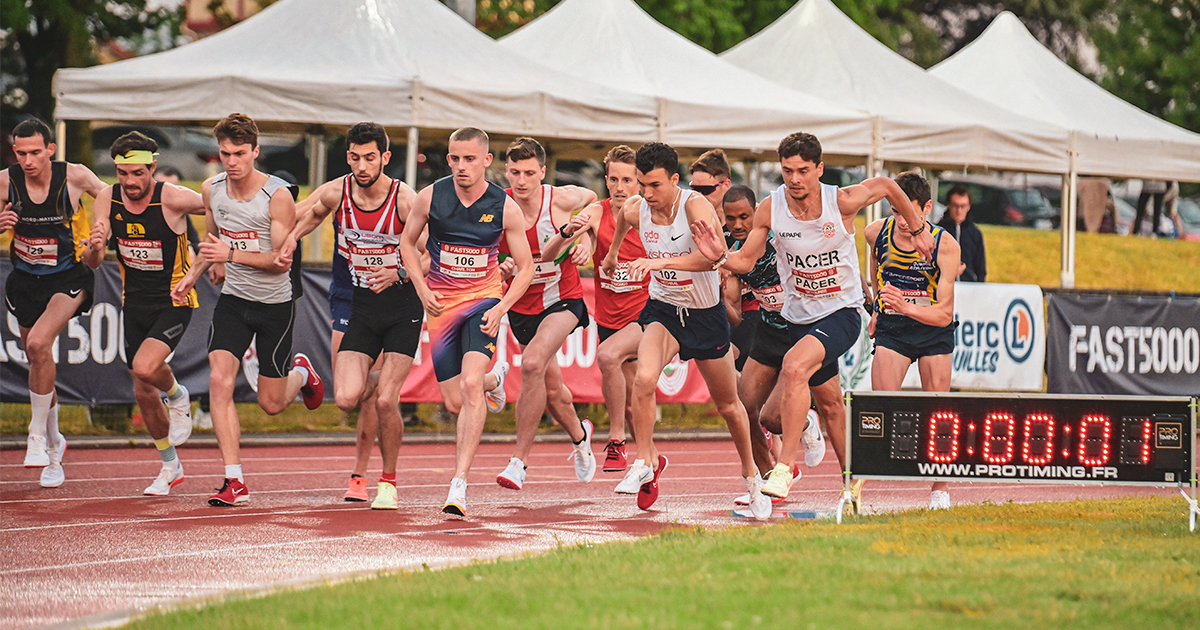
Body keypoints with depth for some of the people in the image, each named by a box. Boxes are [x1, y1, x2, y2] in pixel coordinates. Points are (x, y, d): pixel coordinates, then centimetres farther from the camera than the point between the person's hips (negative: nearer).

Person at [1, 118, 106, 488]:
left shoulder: (75, 177, -15)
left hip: (69, 277, -4)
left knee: (39, 343, -27)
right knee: (37, 361, 13)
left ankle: (38, 436, -13)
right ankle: (54, 446, 35)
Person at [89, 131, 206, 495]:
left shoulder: (173, 199, -21)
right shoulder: (108, 200, -8)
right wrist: (95, 245, -32)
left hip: (175, 301, -5)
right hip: (135, 303, 5)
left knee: (145, 368, -28)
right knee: (143, 394, 10)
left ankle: (178, 396, 7)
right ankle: (170, 467, 29)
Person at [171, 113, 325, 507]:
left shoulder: (277, 196, -18)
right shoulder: (211, 190, -2)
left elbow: (282, 260, -17)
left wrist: (232, 255, -28)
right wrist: (192, 276, 9)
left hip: (275, 302, -3)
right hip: (233, 298, 3)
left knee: (272, 404, 6)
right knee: (219, 380, -18)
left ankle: (301, 372, 44)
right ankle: (234, 481, -17)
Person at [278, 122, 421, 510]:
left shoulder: (405, 201, -15)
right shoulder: (335, 194, -6)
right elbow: (309, 214, 17)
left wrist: (396, 275, -26)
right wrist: (291, 239, -2)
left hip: (403, 307, -3)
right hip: (361, 307, 3)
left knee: (385, 403, -14)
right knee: (347, 399, -12)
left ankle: (388, 481, 9)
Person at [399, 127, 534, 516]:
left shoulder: (505, 207, -9)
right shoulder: (430, 197, -7)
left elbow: (526, 267, 0)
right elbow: (407, 241, 9)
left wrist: (500, 309, -13)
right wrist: (422, 290, -4)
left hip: (483, 298, -2)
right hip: (441, 304, 2)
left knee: (470, 385, -24)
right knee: (455, 402, 5)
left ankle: (459, 483, -24)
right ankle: (493, 381, 44)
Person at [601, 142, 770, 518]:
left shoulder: (695, 206, -26)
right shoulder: (635, 210, -10)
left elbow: (716, 254, -42)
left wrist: (660, 262, -51)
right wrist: (613, 252, 35)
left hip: (706, 314, -2)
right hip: (663, 308, 2)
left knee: (728, 406, 13)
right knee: (644, 378, -28)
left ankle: (750, 475, 37)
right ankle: (646, 461, -11)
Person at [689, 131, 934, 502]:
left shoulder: (842, 201, -16)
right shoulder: (770, 209, -10)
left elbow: (886, 186, 4)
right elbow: (746, 261, 0)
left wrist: (918, 230, 14)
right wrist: (721, 258, -22)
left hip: (841, 313, -4)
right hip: (798, 316, 4)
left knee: (794, 367, -31)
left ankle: (784, 469, -28)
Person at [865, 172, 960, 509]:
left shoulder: (945, 246, -22)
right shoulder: (876, 232, -13)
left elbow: (944, 313, -25)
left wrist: (905, 306, -42)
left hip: (934, 330, -1)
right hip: (891, 329, 1)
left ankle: (939, 490, 16)